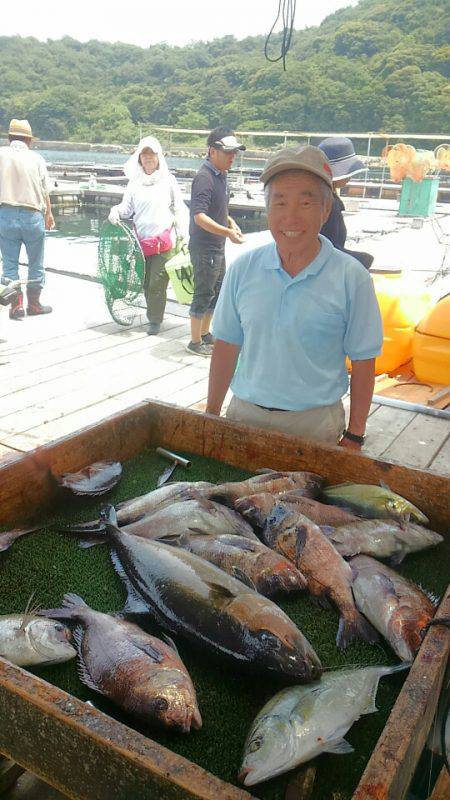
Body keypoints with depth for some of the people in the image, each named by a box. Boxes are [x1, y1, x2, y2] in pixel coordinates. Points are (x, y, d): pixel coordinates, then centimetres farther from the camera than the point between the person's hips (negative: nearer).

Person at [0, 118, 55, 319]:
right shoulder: (36, 158, 1)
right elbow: (45, 191, 4)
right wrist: (48, 214, 18)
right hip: (32, 215, 0)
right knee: (36, 263, 13)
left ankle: (16, 304, 5)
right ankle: (34, 303, 21)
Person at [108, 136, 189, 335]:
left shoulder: (168, 180, 4)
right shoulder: (135, 182, 9)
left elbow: (180, 208, 7)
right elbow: (127, 207, 14)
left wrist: (183, 235, 0)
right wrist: (116, 211, -9)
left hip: (164, 240, -3)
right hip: (142, 241, 3)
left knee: (157, 283, -5)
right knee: (145, 282, 7)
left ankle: (155, 320, 7)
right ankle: (153, 314, 24)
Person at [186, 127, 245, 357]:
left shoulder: (220, 174, 10)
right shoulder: (204, 177, -19)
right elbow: (199, 216, -28)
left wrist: (230, 221, 9)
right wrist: (227, 232, -36)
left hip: (217, 247, 9)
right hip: (204, 249, -9)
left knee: (217, 292, 18)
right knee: (203, 294, 0)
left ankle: (205, 333, 33)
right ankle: (195, 342, 13)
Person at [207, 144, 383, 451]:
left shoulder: (352, 278, -9)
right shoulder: (243, 269, -1)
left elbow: (363, 362, -5)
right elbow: (226, 345, 5)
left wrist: (354, 437, -4)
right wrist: (212, 414, 4)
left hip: (314, 422, -2)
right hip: (245, 413, 3)